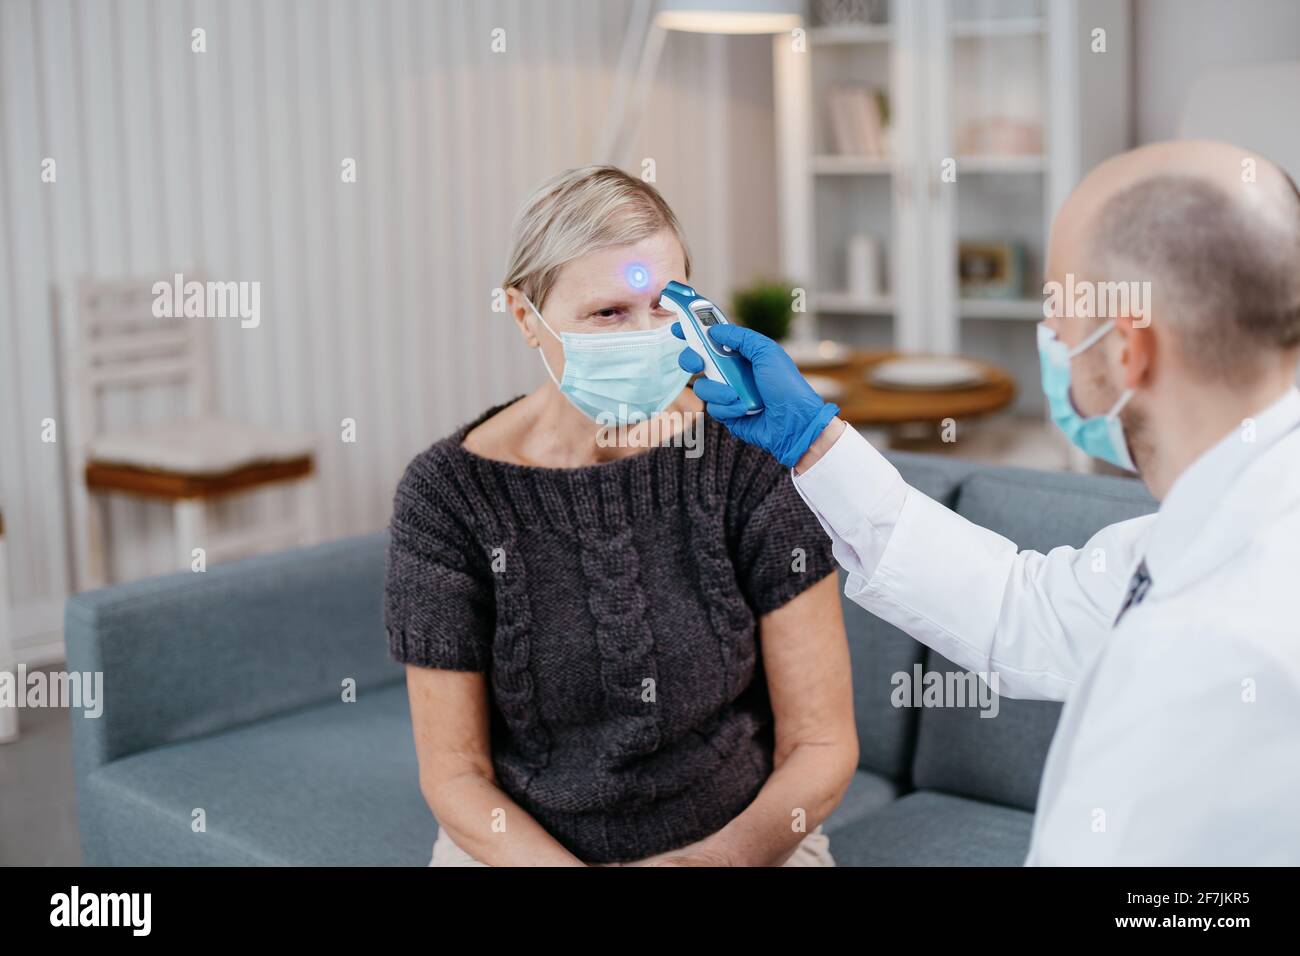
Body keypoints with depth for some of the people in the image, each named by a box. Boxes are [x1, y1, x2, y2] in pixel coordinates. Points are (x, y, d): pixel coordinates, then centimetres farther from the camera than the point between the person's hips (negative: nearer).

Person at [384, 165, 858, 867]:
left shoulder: (750, 459, -7)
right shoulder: (449, 492, -7)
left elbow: (821, 744, -3)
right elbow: (454, 775, -2)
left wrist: (724, 856, -17)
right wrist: (554, 866, -16)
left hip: (742, 839, 0)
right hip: (518, 846, 0)